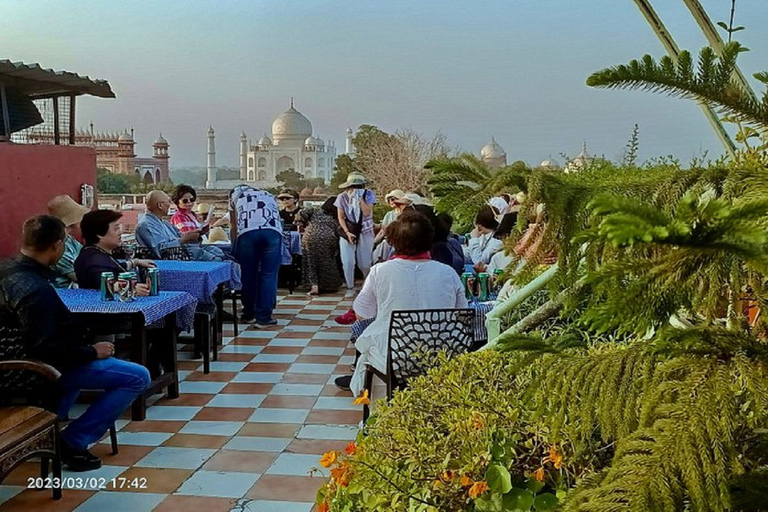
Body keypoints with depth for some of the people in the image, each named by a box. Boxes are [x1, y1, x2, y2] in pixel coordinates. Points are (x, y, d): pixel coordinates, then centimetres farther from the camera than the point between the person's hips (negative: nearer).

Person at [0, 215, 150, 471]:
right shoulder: (35, 290, -32)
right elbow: (45, 349, -32)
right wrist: (92, 351, -18)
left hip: (27, 357, 10)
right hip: (46, 368, -10)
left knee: (83, 356, 39)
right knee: (138, 377, -11)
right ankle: (72, 441, -5)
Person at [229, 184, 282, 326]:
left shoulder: (236, 195, 33)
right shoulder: (268, 195, 38)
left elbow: (233, 226, 35)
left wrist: (235, 247, 49)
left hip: (247, 232, -1)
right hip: (272, 231, 1)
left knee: (248, 274, 11)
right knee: (268, 275, 5)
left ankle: (248, 315, 21)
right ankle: (263, 317, 4)